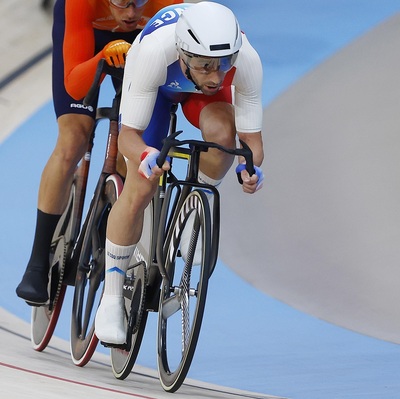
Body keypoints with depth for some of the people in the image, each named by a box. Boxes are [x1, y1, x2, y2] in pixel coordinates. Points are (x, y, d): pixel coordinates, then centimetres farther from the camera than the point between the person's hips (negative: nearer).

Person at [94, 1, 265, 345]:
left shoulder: (246, 61, -39)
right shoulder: (155, 51, -44)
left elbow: (251, 136, -28)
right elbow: (129, 135, -36)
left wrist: (252, 167, -49)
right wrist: (145, 157, -58)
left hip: (202, 95, 1)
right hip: (156, 83, -1)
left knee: (222, 133, -33)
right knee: (140, 191, -12)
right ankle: (111, 297, 4)